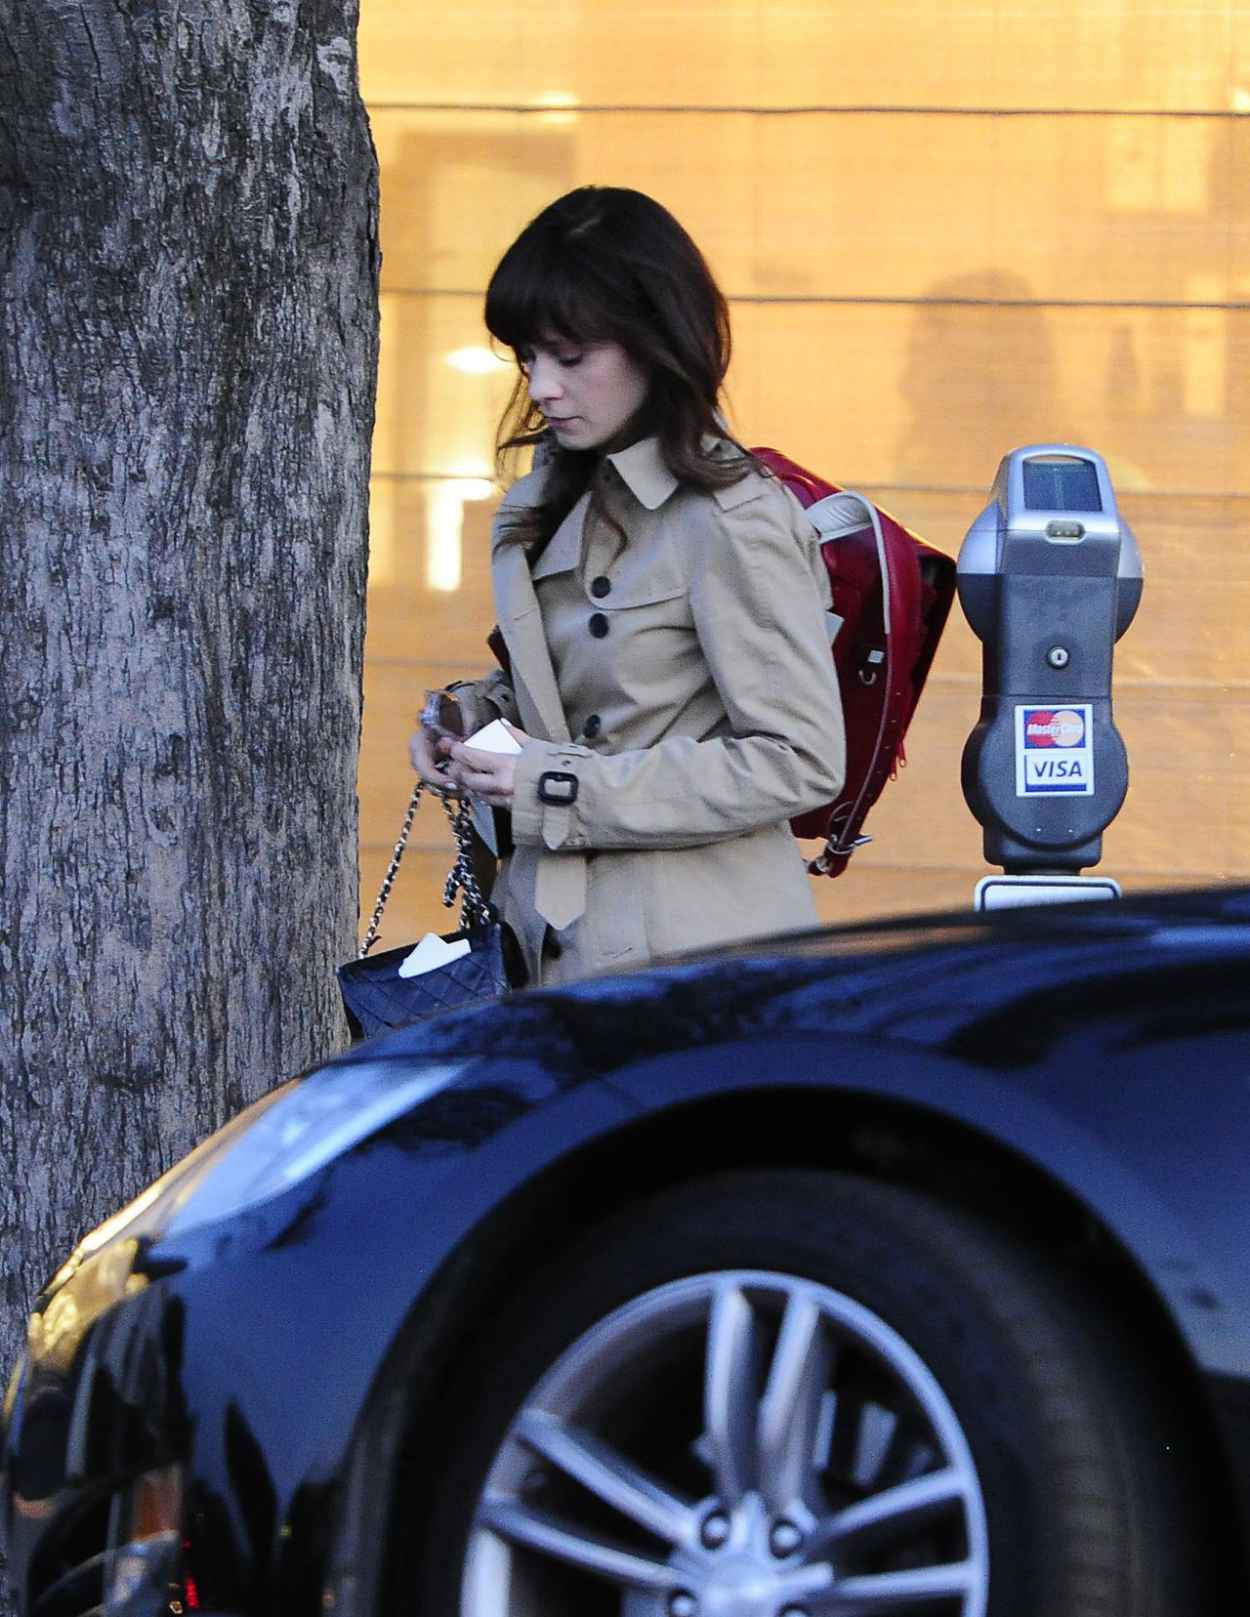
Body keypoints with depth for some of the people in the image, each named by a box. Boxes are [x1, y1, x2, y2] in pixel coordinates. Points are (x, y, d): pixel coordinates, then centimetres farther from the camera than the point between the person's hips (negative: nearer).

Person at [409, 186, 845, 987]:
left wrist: (566, 788, -16)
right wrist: (475, 718, 5)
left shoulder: (735, 522, -13)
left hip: (692, 952, -8)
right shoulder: (561, 496, 13)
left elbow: (800, 762, -16)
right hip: (566, 938, 8)